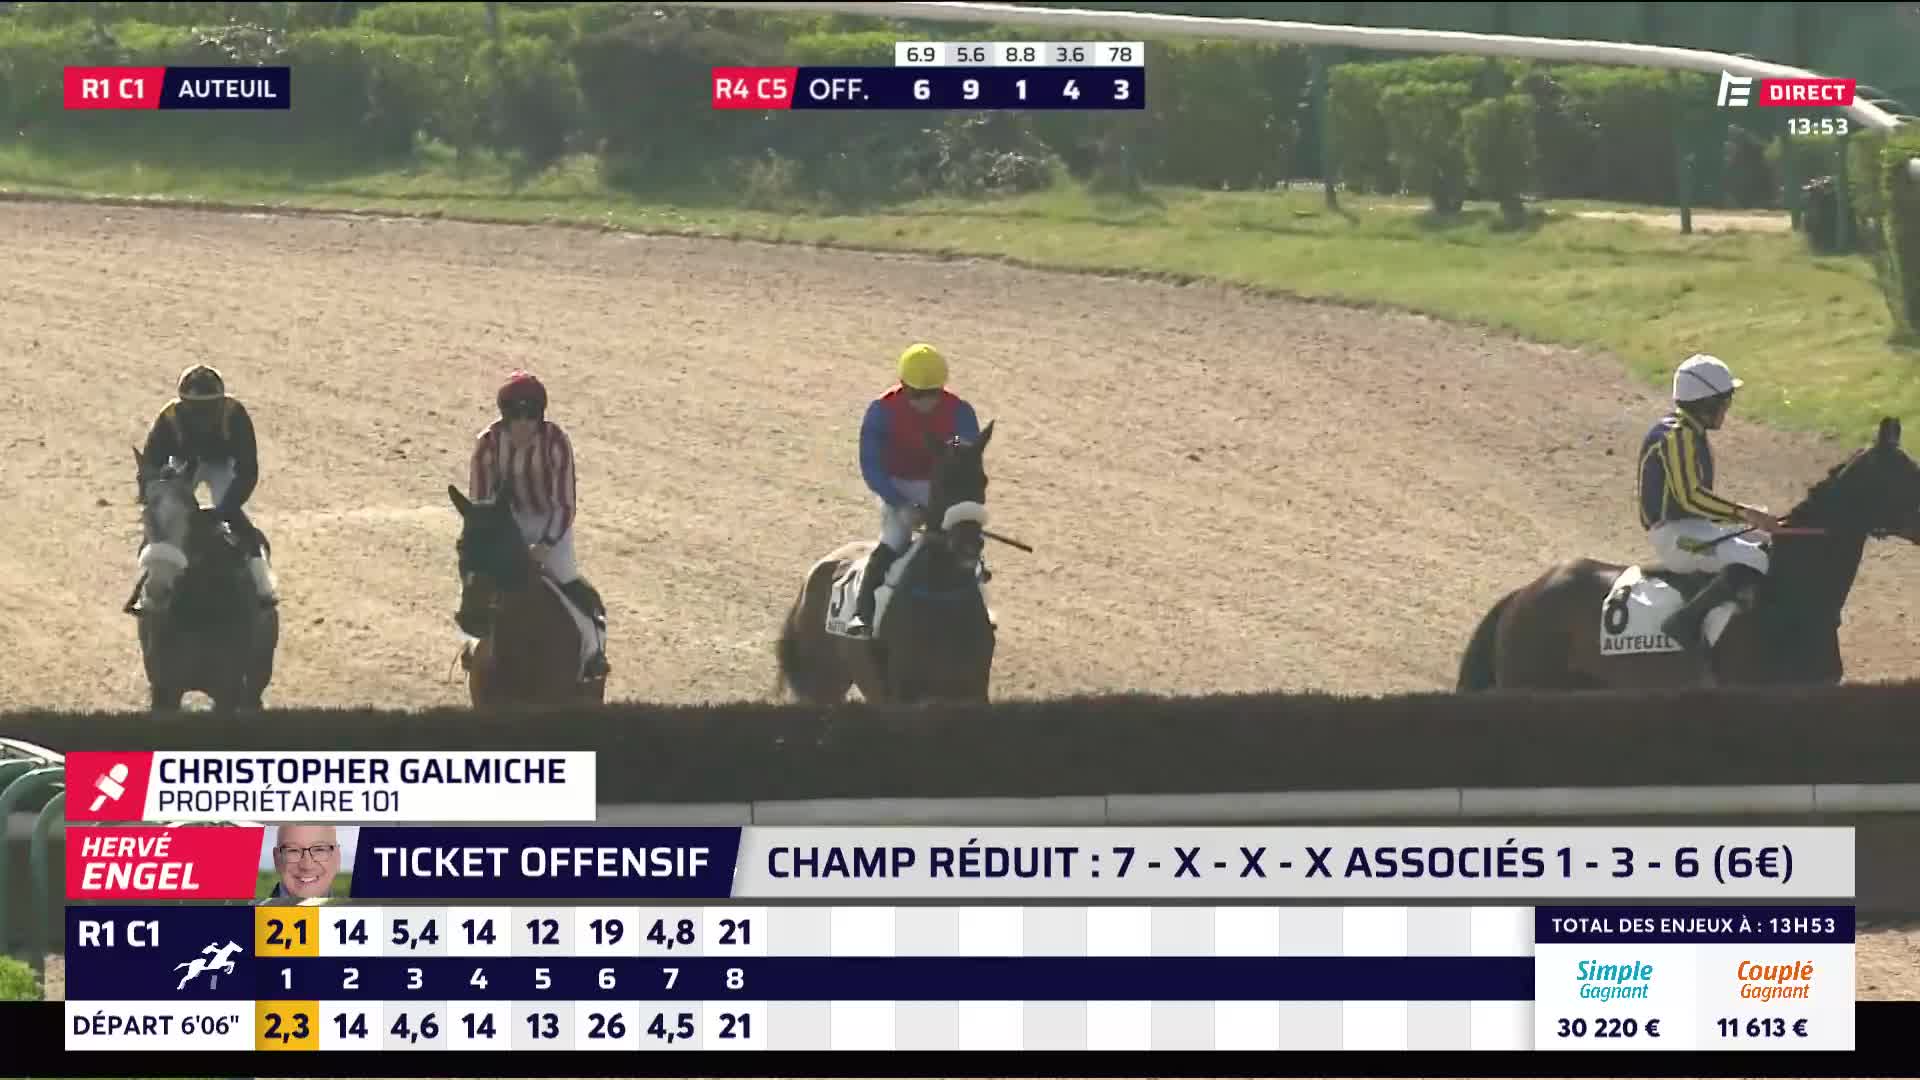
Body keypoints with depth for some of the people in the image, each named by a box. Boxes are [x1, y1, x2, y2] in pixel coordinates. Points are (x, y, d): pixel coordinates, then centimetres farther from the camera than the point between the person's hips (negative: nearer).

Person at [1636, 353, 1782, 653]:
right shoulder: (1677, 436, -15)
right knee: (1754, 561, -29)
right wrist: (1744, 513, -22)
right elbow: (1690, 497, -24)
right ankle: (1685, 622, -28)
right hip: (1674, 534, -11)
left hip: (1692, 527, 11)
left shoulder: (1692, 434, 16)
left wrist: (1744, 515, 11)